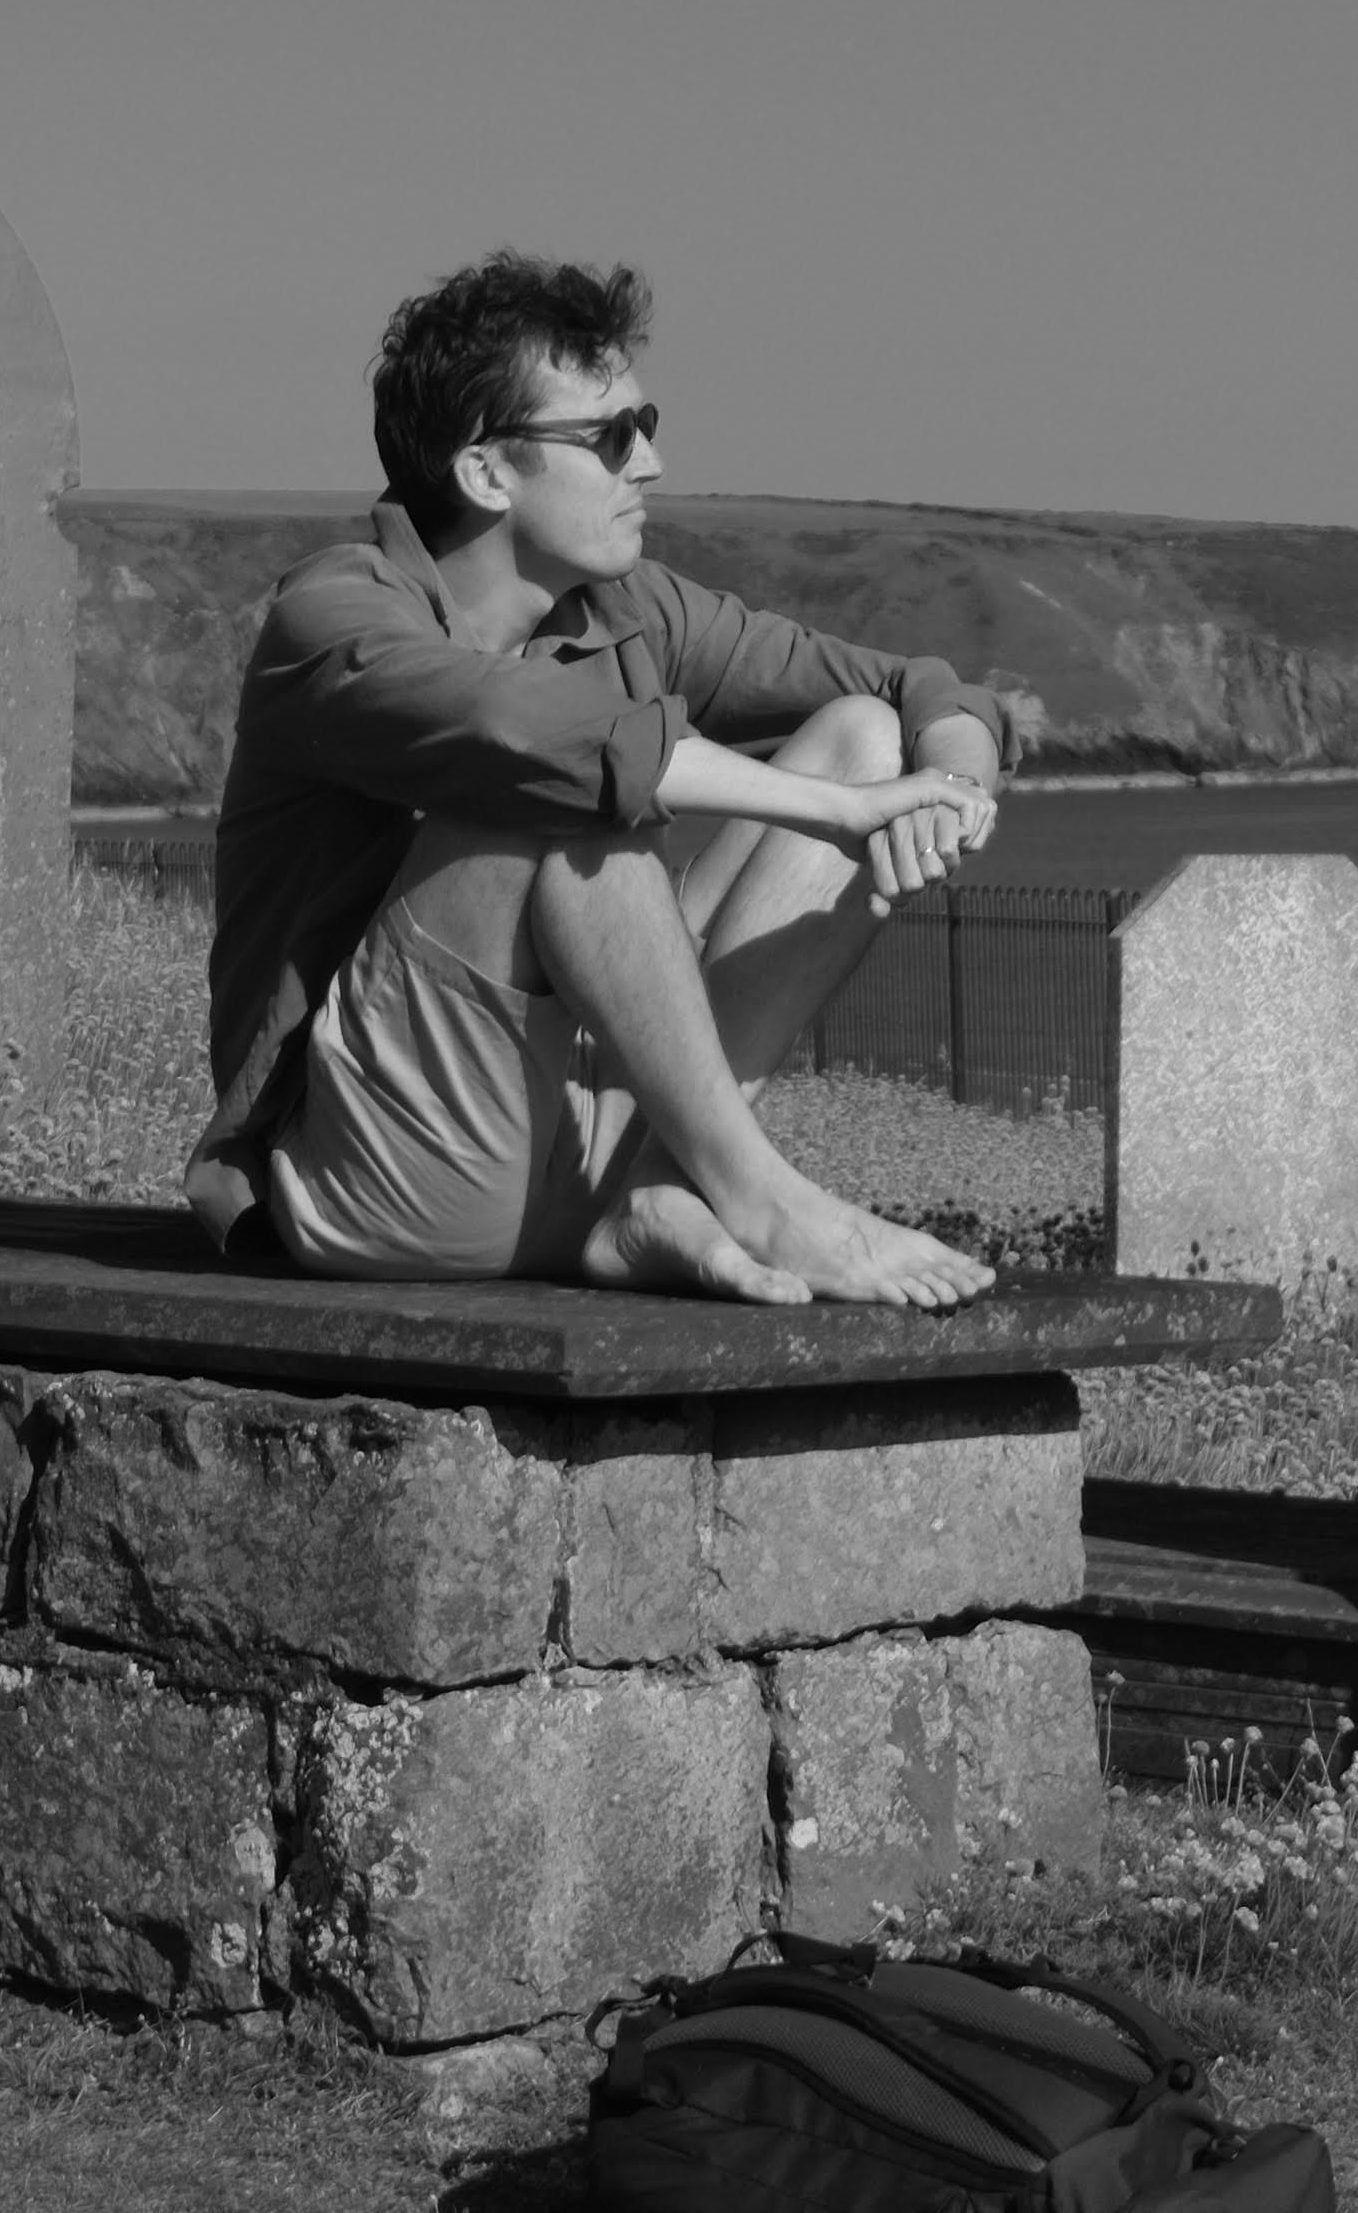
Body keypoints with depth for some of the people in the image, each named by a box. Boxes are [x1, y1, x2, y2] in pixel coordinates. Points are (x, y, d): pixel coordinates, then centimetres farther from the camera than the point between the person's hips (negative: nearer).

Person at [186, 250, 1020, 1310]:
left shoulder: (627, 615, 9)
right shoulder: (332, 617, -12)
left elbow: (940, 703, 9)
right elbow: (542, 732, -33)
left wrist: (944, 790, -16)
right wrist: (840, 806, -30)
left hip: (585, 1133, 7)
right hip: (383, 1176, -7)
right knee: (567, 788, -28)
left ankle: (657, 1198, -15)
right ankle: (752, 1197, -22)